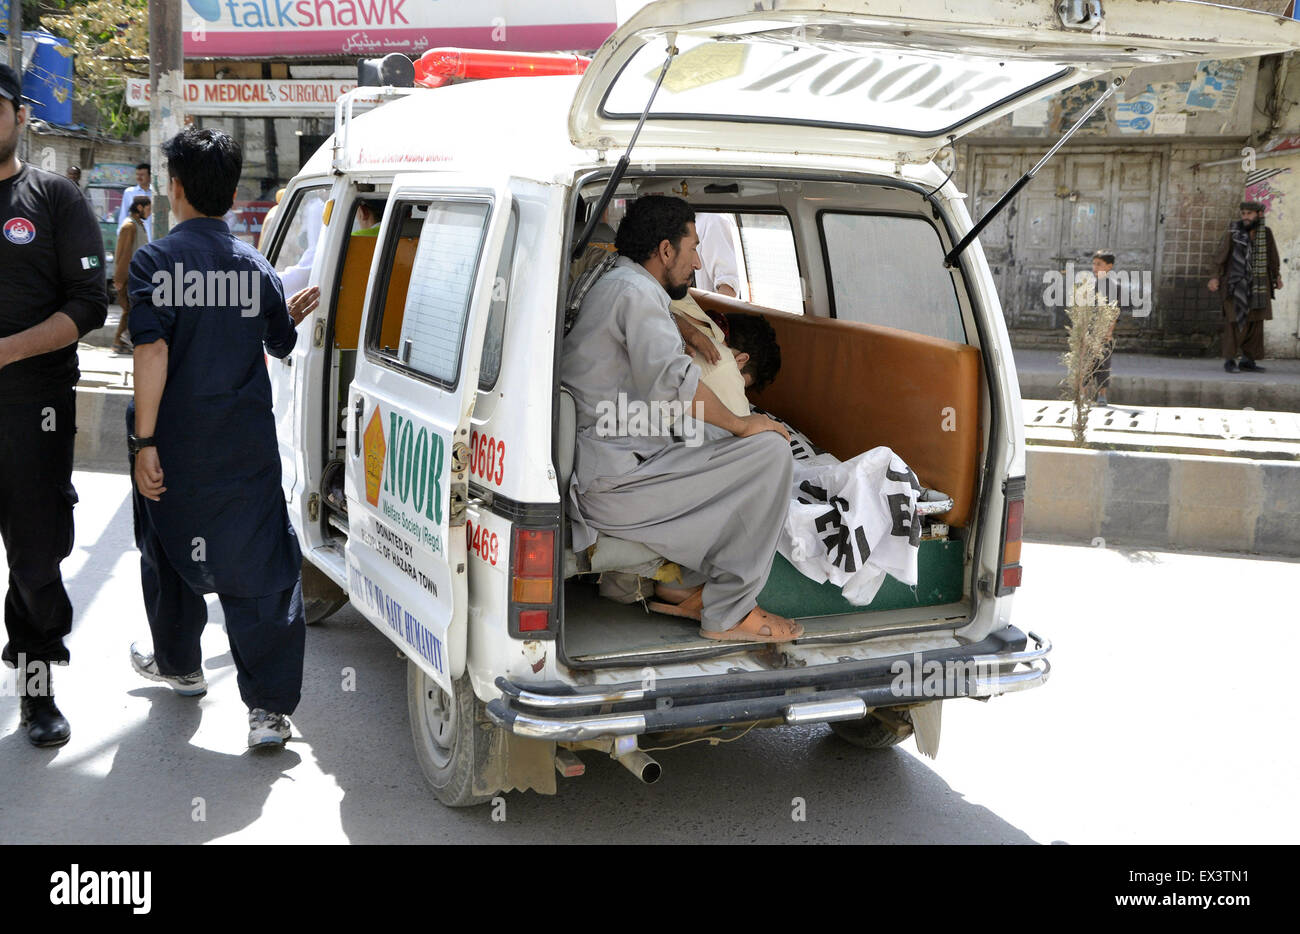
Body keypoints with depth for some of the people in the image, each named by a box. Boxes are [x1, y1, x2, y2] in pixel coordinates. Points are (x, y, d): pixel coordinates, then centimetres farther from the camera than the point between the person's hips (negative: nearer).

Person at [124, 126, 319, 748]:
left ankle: (179, 664, 41)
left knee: (170, 553, 21)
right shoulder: (255, 265, 3)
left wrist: (144, 441, -16)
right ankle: (269, 707, -5)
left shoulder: (155, 261, -8)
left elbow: (153, 353, -17)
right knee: (260, 567, 1)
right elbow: (280, 345, 16)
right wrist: (295, 315, 38)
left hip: (175, 447, -2)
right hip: (247, 450, 2)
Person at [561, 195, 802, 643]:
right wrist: (741, 424, -14)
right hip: (611, 484, -11)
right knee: (768, 450, -15)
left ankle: (689, 585, 19)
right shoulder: (637, 290, -12)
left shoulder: (609, 283, 22)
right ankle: (727, 614, -9)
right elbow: (671, 381, -27)